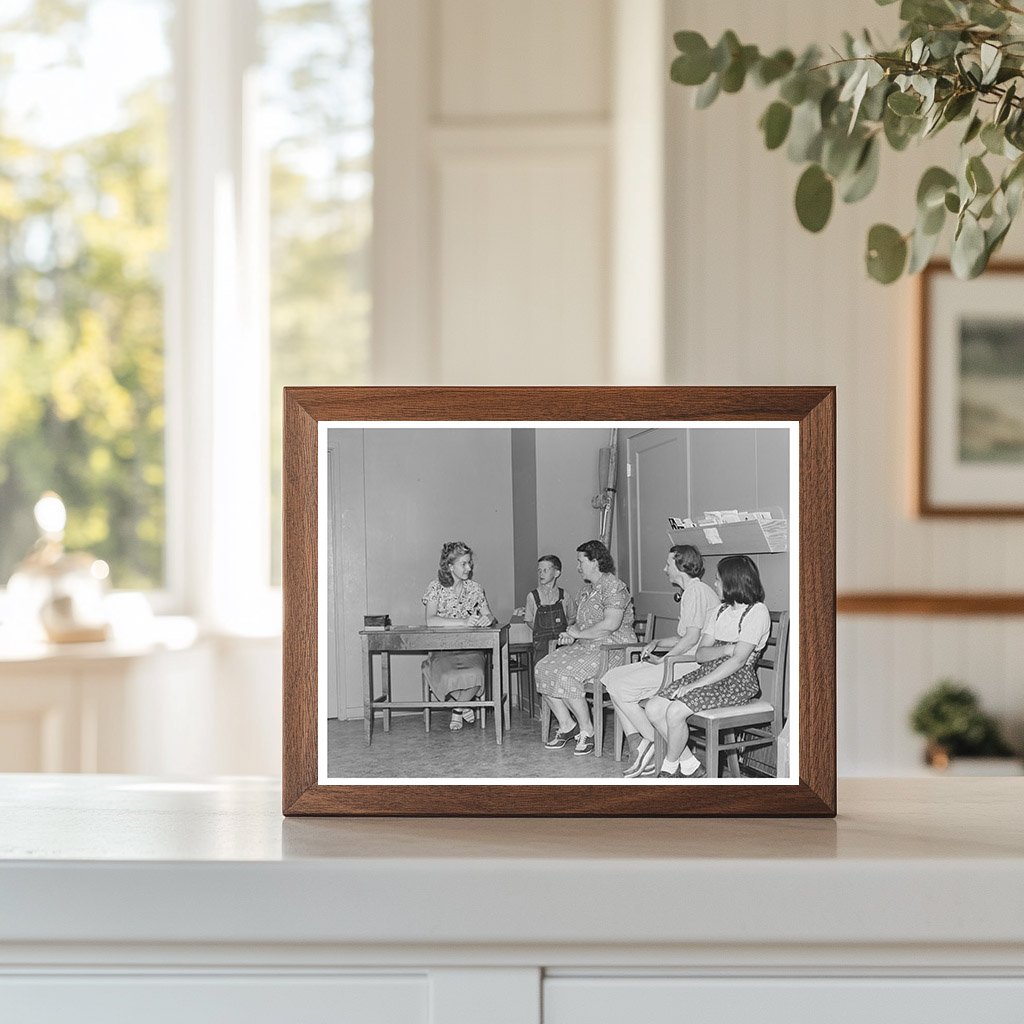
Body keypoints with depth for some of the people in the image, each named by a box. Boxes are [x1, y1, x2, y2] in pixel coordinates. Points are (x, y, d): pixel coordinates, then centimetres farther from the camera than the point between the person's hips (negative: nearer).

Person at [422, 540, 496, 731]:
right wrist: (463, 621, -22)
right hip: (442, 649, -2)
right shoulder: (436, 587, -1)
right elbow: (431, 620, -13)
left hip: (470, 647, 2)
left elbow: (488, 615, 14)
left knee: (474, 674, -33)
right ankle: (463, 706, 1)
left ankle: (458, 711, 0)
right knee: (449, 676, -35)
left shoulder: (474, 587, 10)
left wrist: (487, 618, -13)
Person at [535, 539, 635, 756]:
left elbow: (611, 624, -23)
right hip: (585, 648, 9)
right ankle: (566, 724, -1)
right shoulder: (586, 588, 18)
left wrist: (578, 633, -15)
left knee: (566, 675, -29)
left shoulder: (613, 587, -12)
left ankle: (587, 730, -16)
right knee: (542, 669, -8)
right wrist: (570, 633, 5)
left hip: (612, 649, -9)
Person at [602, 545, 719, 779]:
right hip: (682, 662, 11)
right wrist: (657, 643, 12)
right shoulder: (689, 592, 22)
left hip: (691, 667, -11)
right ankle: (638, 753, -7)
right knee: (613, 678, 2)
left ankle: (653, 744, -6)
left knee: (620, 687, -15)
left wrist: (662, 660, -11)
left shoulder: (696, 591, -12)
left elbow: (692, 638, -18)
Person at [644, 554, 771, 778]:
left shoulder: (757, 612, -8)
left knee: (675, 711, -26)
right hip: (710, 674, 8)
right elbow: (700, 654, 9)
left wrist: (696, 685, -21)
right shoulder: (718, 612, 18)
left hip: (738, 682, -8)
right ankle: (690, 765, 0)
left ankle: (669, 770, -4)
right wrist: (726, 649, -14)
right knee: (653, 708, -10)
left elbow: (738, 661, -17)